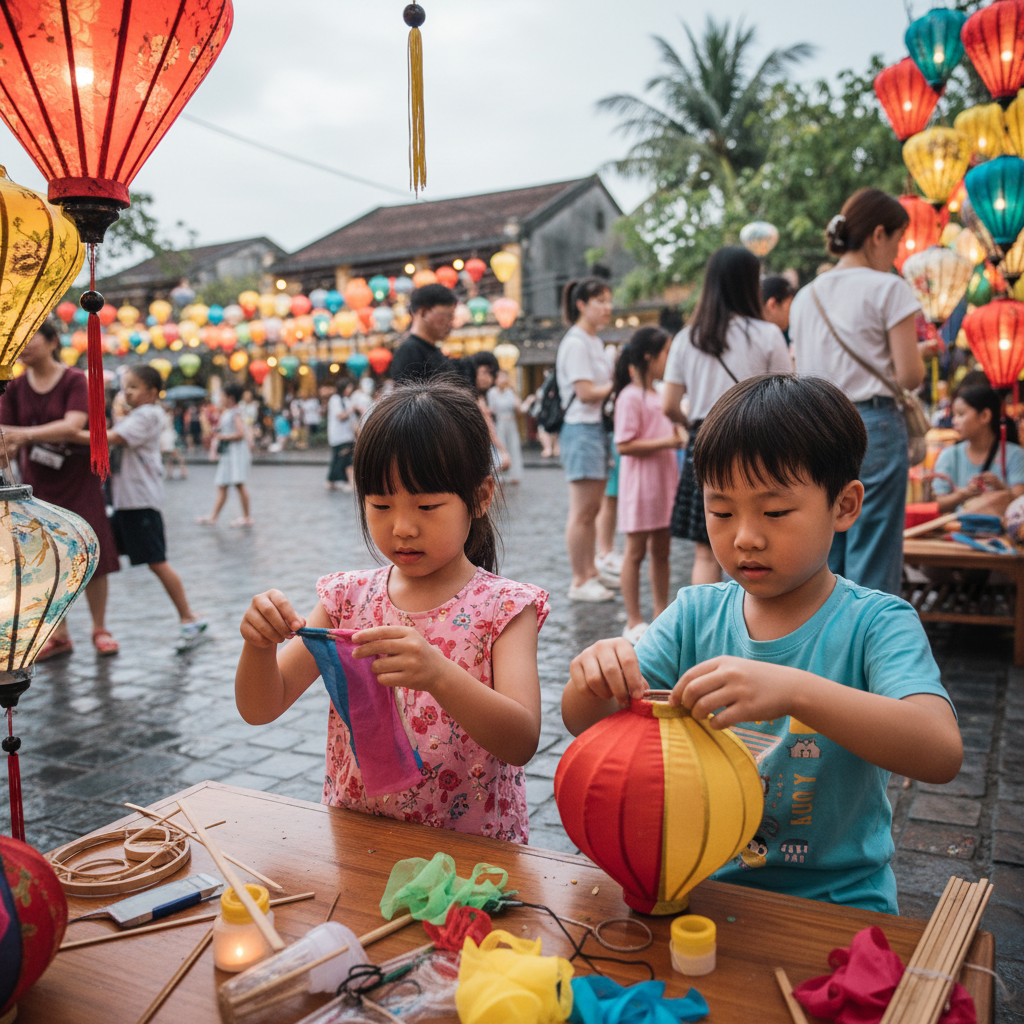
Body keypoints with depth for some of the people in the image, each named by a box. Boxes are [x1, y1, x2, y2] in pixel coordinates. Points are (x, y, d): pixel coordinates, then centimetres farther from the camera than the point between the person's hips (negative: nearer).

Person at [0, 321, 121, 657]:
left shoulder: (75, 380, -9)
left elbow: (72, 426, -25)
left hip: (77, 481, -3)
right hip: (37, 484, 4)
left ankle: (100, 629, 14)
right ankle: (59, 635, 17)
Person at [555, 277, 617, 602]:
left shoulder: (595, 342, 19)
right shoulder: (576, 343, -11)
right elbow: (586, 392, -17)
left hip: (598, 428, 10)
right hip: (582, 429, -10)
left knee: (592, 509, 13)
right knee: (582, 511, -5)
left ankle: (590, 573, 22)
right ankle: (579, 582, 2)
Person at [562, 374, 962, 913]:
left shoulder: (876, 623, -8)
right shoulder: (695, 614, 2)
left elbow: (942, 752, -24)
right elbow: (584, 723, 0)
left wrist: (794, 690, -38)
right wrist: (593, 678, -24)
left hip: (835, 901, -1)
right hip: (700, 884, 2)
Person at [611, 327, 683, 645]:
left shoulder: (659, 394, 15)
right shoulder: (630, 397, -13)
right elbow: (625, 445, -19)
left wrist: (677, 435, 8)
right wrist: (666, 442, -21)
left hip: (664, 480, 8)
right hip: (641, 483, -8)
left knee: (661, 550, 12)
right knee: (636, 552, -1)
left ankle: (661, 614, 22)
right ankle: (634, 621, 6)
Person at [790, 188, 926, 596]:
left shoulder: (806, 296, 12)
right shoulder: (888, 288, -6)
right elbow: (909, 375, -9)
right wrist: (917, 356, 13)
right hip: (874, 427, -6)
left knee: (823, 562, 12)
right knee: (872, 564, 1)